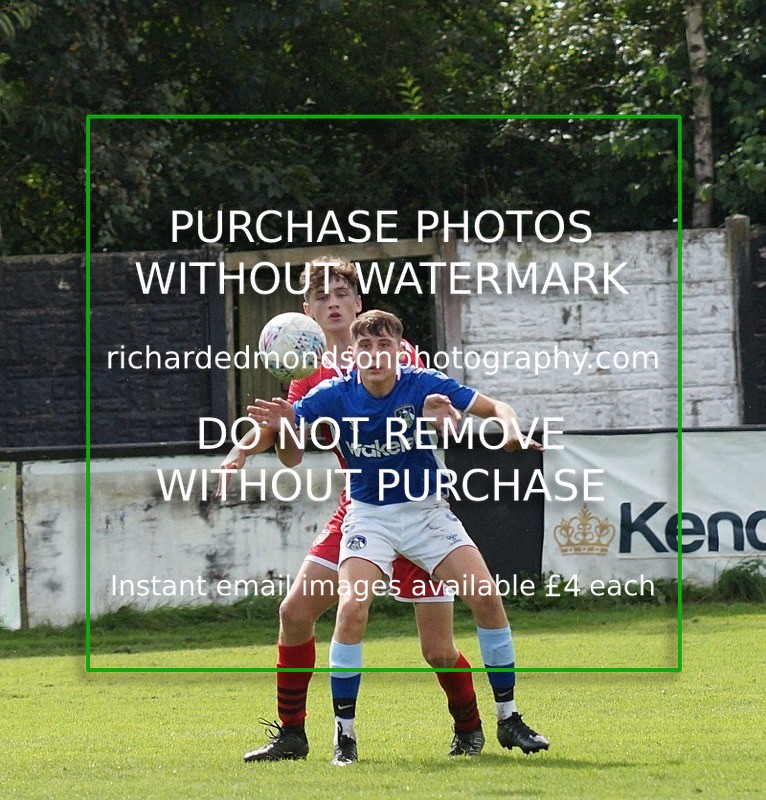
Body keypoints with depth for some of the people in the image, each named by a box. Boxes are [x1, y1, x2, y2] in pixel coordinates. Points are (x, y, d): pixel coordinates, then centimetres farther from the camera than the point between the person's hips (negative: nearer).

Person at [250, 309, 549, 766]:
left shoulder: (423, 385, -14)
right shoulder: (333, 396, -13)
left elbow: (496, 408, -12)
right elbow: (293, 458, -9)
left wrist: (512, 431, -34)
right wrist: (284, 427, -32)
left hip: (426, 509, 1)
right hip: (369, 517, -1)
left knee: (486, 598, -11)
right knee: (353, 608, -24)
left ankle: (509, 720, 5)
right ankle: (345, 734, -11)